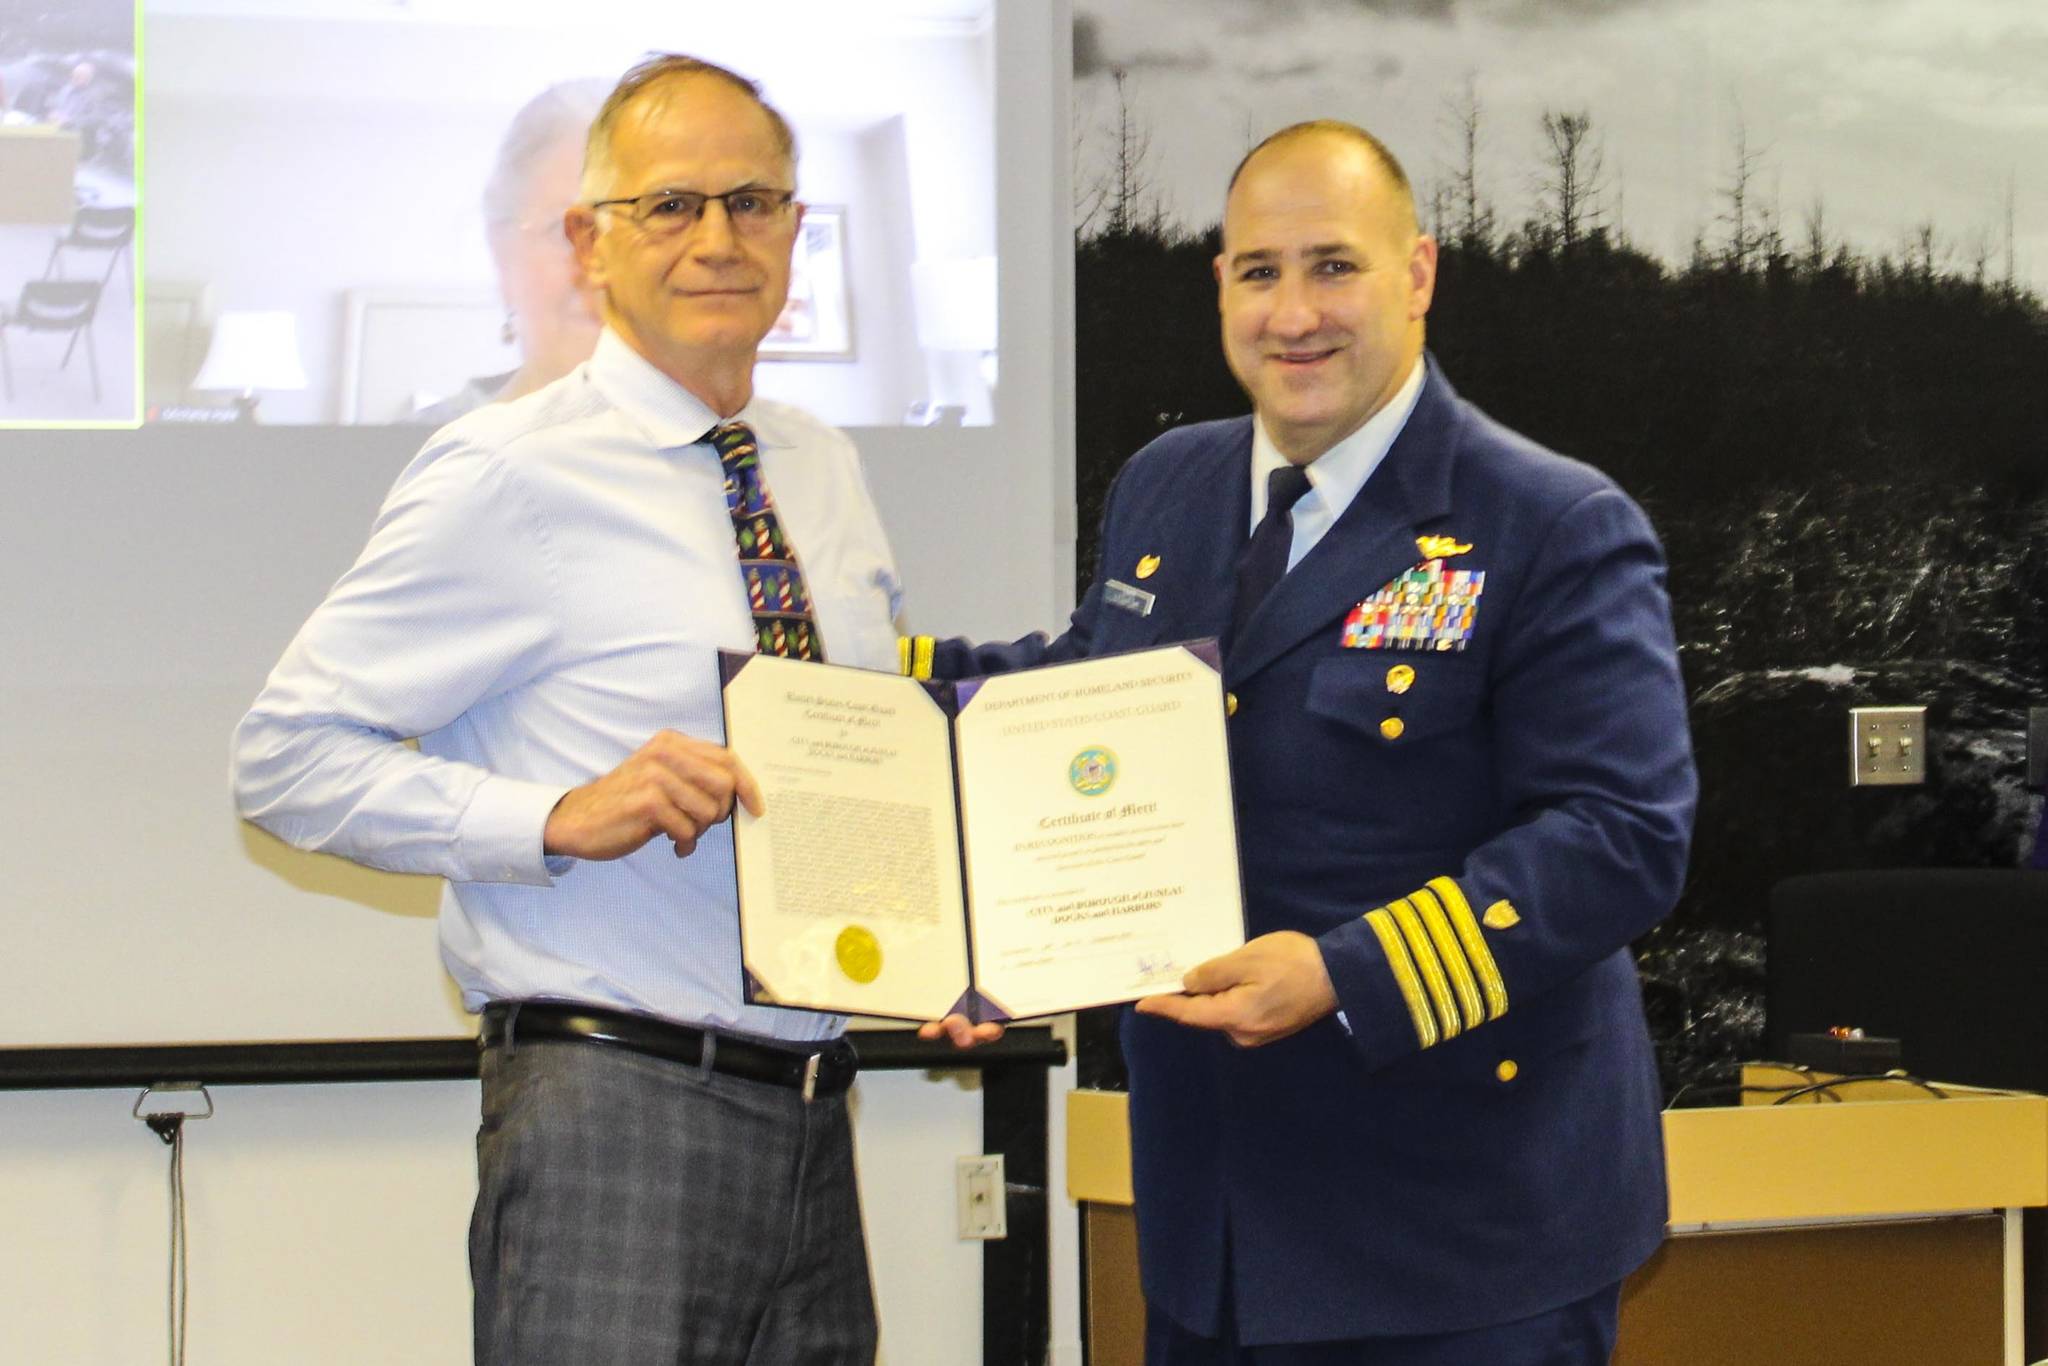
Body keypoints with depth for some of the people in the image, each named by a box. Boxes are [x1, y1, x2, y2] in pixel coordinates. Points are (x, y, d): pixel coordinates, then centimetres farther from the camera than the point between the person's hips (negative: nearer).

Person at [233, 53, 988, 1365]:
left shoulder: (827, 472, 13)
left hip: (811, 1107, 7)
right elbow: (287, 755, -10)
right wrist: (559, 816, -21)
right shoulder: (508, 478, -8)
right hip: (616, 1116, -6)